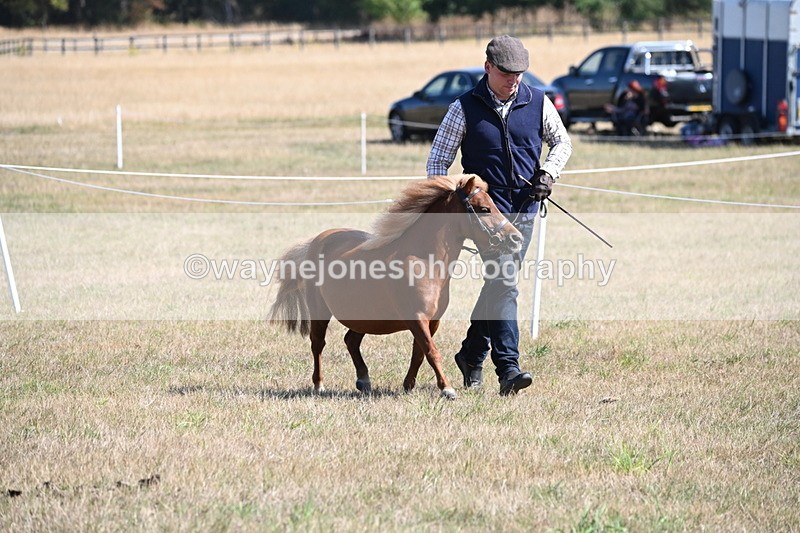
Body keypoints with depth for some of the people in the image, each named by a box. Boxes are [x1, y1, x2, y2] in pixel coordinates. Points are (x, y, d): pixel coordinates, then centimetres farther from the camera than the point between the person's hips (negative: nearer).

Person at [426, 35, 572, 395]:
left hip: (525, 208, 4)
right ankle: (508, 367, -22)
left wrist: (549, 172, -2)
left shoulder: (538, 103, 3)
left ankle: (472, 355, 30)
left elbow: (561, 141, 17)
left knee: (499, 283, 12)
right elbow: (437, 160, 2)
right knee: (503, 283, -17)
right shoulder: (465, 109, -3)